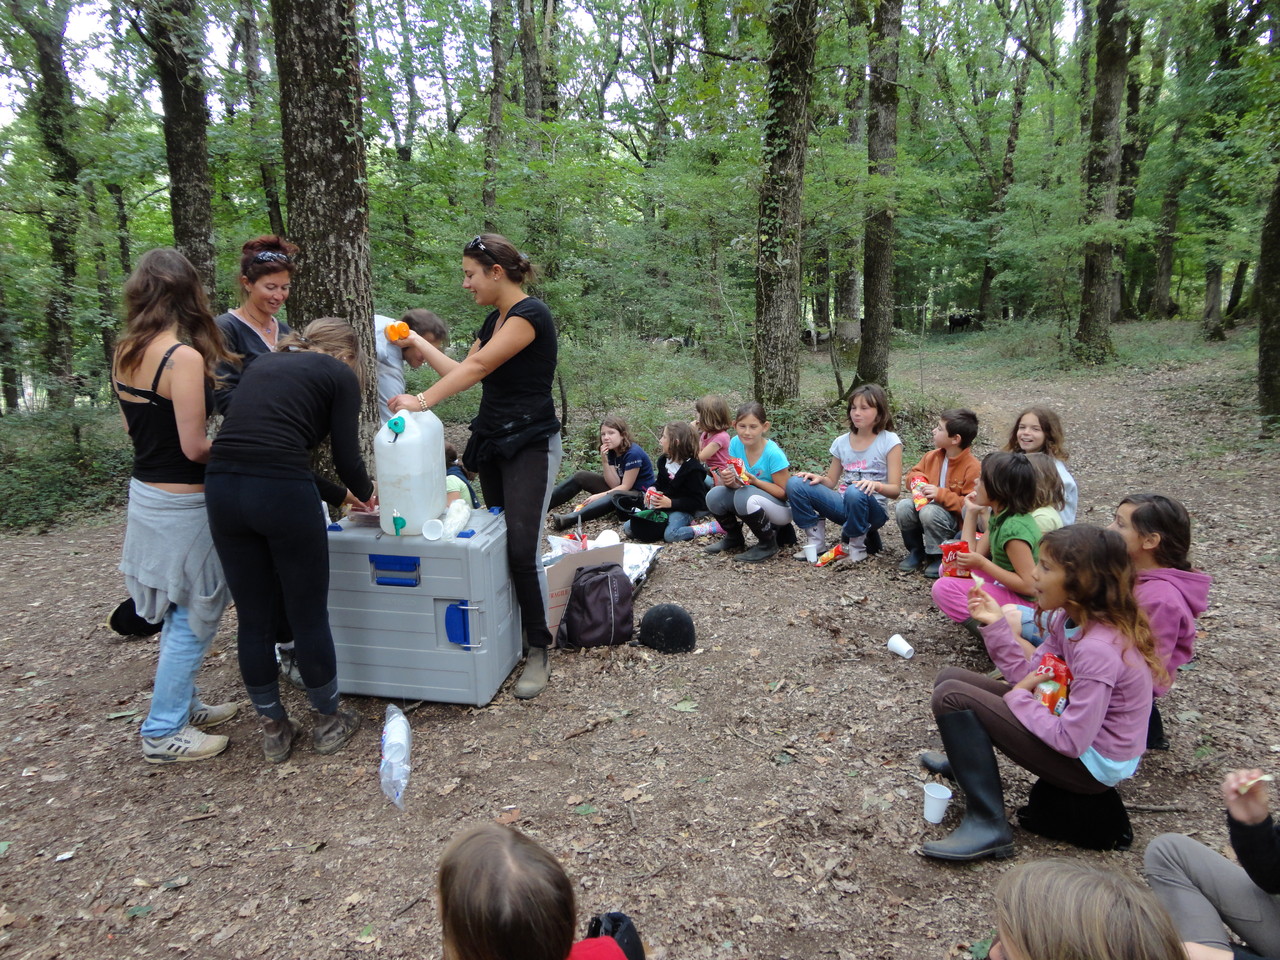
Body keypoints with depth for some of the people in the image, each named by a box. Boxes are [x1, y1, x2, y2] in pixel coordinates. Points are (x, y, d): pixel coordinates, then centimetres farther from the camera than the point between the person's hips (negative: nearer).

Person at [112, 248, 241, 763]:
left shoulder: (124, 354, 5)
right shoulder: (184, 357, -21)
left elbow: (134, 426, 14)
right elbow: (195, 447, -21)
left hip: (145, 492, 9)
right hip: (182, 504, -9)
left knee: (179, 614, 21)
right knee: (193, 619, 5)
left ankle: (182, 705, 35)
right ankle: (164, 732, 17)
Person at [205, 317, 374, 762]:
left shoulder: (262, 364, 25)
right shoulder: (339, 375, 8)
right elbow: (347, 460, 2)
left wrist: (341, 494, 31)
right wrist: (364, 492, 26)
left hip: (223, 488, 6)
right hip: (283, 495, -6)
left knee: (254, 618, 16)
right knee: (309, 616, 10)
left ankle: (274, 729, 31)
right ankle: (329, 721, 28)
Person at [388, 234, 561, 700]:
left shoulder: (530, 313, -14)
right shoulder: (494, 319, 14)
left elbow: (477, 367, -22)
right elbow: (463, 370, 16)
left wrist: (422, 400, -26)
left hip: (530, 446, -9)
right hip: (492, 442, 9)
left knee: (522, 549, -12)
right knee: (500, 544, 11)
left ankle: (538, 652, 1)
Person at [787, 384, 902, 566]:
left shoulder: (889, 441, -6)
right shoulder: (841, 442, 8)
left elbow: (895, 490, -9)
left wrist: (876, 485, -31)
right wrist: (819, 478, -8)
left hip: (872, 510, -4)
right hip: (843, 506, 4)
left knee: (855, 492, -39)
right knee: (795, 483, -15)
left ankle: (856, 549, -13)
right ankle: (817, 543, -5)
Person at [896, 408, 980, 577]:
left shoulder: (973, 467, -19)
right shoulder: (932, 457, 0)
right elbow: (913, 472, 17)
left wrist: (940, 494, -29)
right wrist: (919, 480, -8)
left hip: (955, 521, -6)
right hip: (929, 505, 6)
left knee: (929, 512, -37)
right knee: (902, 507, -23)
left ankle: (939, 557, -12)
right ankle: (916, 551, 0)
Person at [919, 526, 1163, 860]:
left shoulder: (1098, 650, -31)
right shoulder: (1070, 618, -4)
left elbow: (1070, 742, -28)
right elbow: (1033, 676, 2)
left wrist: (1017, 696, -15)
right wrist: (995, 624, -7)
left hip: (1093, 763, -9)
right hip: (1074, 725, 9)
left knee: (951, 697, -20)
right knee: (951, 678, 8)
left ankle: (987, 827, -13)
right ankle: (966, 760, 35)